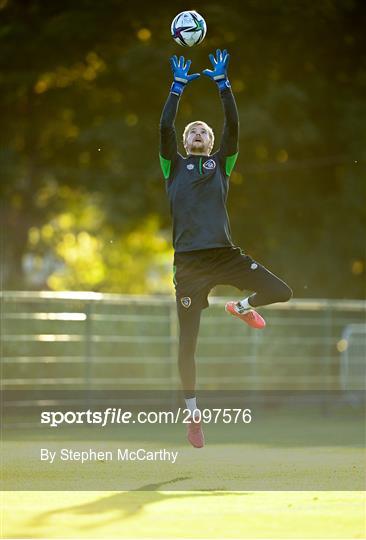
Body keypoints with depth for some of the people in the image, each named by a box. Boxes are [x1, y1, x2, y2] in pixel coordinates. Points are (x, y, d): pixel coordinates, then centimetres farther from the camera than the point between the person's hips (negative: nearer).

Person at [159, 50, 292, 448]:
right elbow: (165, 127, -1)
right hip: (188, 261, -1)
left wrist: (222, 81, 2)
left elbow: (233, 125, 4)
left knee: (281, 293, -15)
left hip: (224, 254, 1)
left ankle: (242, 307, 20)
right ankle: (193, 415, 13)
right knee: (187, 342, -1)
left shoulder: (221, 163, 15)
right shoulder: (175, 166, 12)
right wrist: (178, 86, 0)